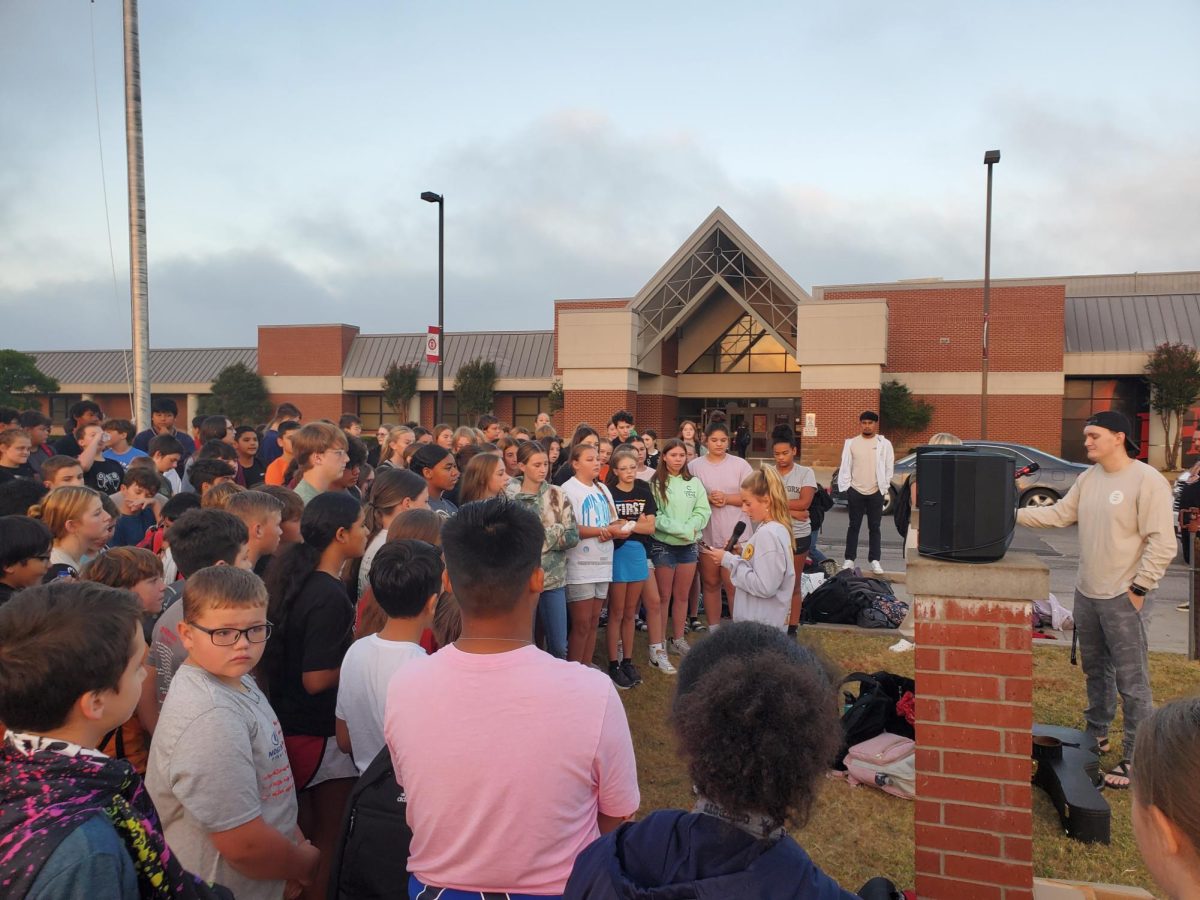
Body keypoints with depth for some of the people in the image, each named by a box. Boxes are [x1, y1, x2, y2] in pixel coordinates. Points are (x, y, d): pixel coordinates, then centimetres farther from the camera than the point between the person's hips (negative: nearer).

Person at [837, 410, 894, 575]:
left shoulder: (884, 444, 0)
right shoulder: (851, 443, 2)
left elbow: (889, 468, 2)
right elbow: (845, 467, 3)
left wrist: (884, 488, -1)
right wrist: (846, 487, -1)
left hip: (876, 492, -1)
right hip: (855, 491, 1)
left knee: (874, 527, 6)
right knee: (854, 526, 7)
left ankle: (874, 560, 11)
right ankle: (849, 559, 13)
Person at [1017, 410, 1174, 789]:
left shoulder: (1147, 480, -16)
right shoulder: (1088, 478, 7)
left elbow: (1162, 543, -17)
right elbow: (1059, 514, 7)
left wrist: (1138, 589, -16)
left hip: (1124, 599, -8)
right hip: (1086, 594, 8)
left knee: (1131, 681, 0)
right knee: (1095, 670, 21)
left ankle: (1136, 758, 11)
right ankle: (1097, 735, 38)